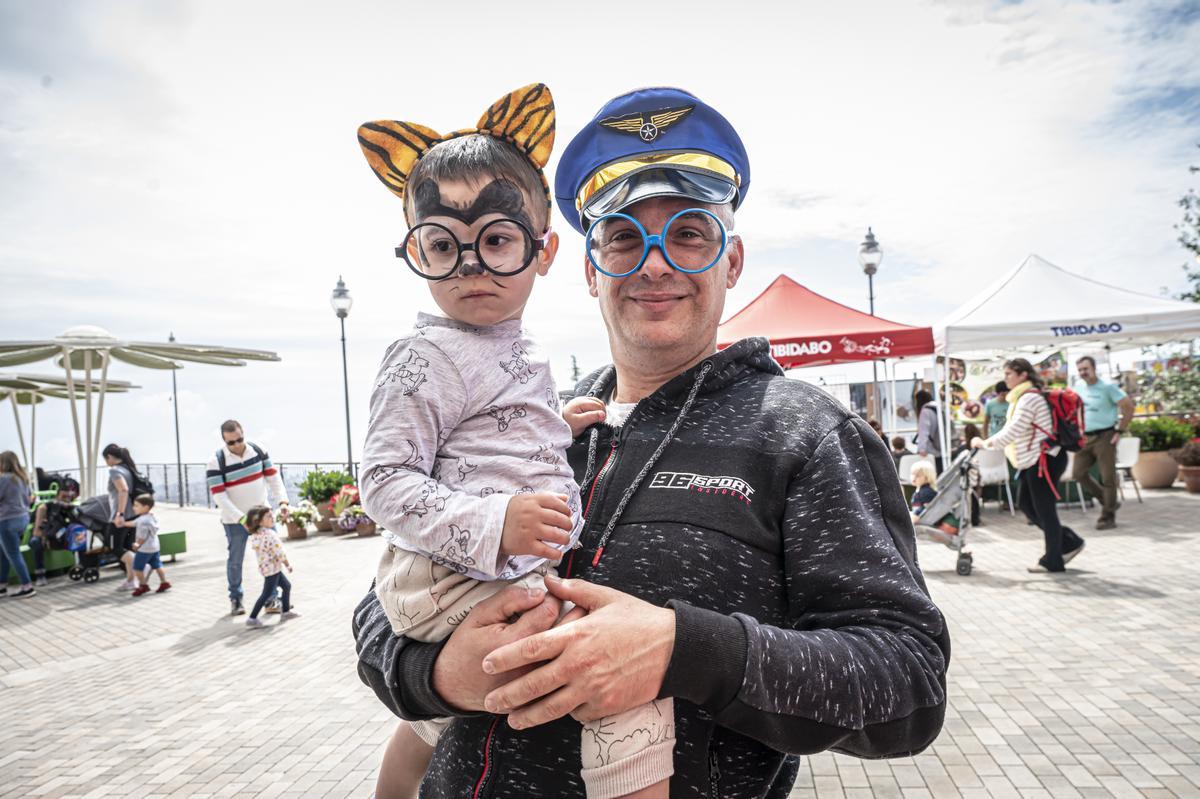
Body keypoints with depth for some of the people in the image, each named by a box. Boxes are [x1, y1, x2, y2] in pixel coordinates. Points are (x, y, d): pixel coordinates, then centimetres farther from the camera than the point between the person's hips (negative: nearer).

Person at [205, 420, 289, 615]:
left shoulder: (258, 450, -5)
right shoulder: (216, 462, -15)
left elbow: (273, 477, -1)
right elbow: (218, 496, -17)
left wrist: (282, 501, -16)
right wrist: (242, 518, -25)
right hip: (235, 520, -2)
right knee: (235, 560, 9)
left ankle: (271, 598, 13)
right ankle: (235, 599, 27)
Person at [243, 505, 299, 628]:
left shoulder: (256, 534, 4)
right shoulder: (269, 534, -24)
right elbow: (279, 551, -20)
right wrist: (288, 564, -8)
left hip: (268, 567, 10)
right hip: (272, 568, -10)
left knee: (286, 585, 19)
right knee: (267, 594, -3)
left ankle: (286, 612, 28)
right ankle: (252, 618, 2)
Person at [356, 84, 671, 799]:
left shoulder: (523, 353, 12)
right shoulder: (429, 359, -15)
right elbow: (385, 483, -20)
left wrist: (558, 428, 8)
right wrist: (492, 525, -32)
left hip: (511, 573, 10)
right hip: (455, 579, -10)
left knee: (436, 721, 33)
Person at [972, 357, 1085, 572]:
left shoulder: (1029, 398, -18)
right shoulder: (1022, 397, 15)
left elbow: (1012, 431, -23)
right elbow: (1011, 430, 17)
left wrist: (985, 443, -16)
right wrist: (986, 442, 7)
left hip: (1045, 459, -10)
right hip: (1034, 460, 10)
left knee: (1043, 507, -2)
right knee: (1025, 502, 13)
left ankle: (1052, 560, 9)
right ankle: (1068, 542, 22)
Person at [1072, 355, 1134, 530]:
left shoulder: (1107, 387, -11)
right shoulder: (1079, 386, 7)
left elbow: (1129, 407, -12)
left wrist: (1120, 431, -12)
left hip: (1104, 436, -6)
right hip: (1085, 437, 6)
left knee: (1108, 477, -2)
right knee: (1078, 473, 5)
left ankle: (1108, 517, 6)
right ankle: (1108, 502, 24)